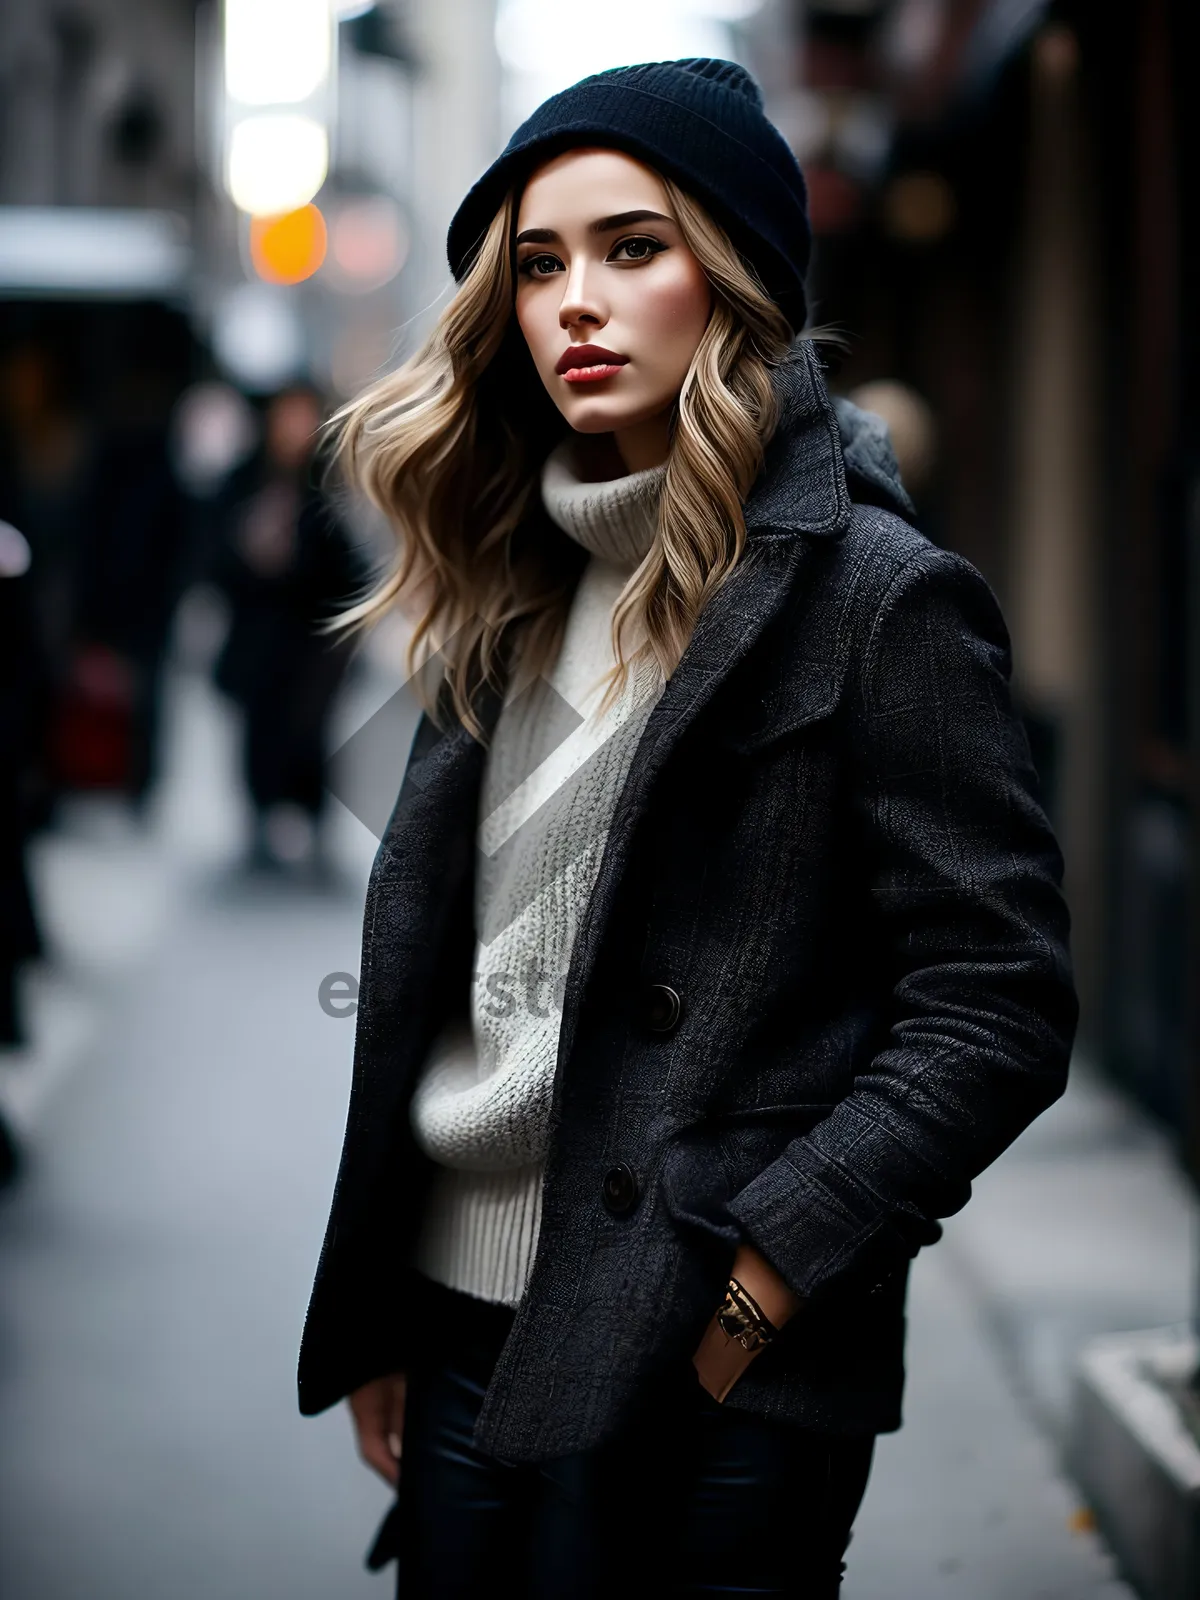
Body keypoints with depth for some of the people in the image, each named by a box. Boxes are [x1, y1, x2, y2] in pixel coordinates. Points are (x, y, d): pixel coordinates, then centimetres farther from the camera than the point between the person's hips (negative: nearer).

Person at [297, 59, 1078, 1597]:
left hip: (713, 1380, -6)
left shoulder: (876, 599, -9)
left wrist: (749, 1287, -16)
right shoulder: (513, 597, 11)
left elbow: (995, 1005, -12)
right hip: (468, 1340, 6)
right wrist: (370, 1320, 13)